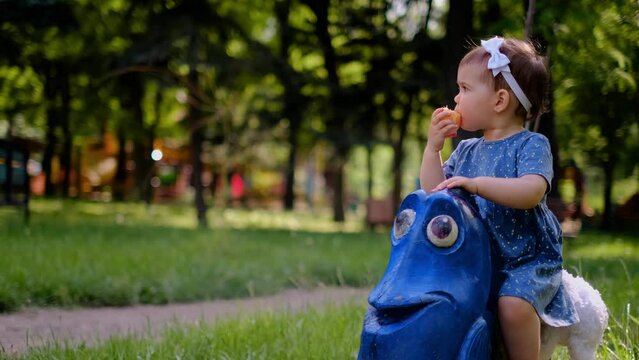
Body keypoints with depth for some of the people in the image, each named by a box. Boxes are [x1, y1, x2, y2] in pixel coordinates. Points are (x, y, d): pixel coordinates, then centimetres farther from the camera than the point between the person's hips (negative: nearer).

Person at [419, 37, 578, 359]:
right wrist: (433, 146, 1)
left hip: (528, 259, -6)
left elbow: (532, 191, -26)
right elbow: (434, 191, 9)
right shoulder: (467, 151, 13)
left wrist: (476, 184, -33)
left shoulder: (531, 145, -7)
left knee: (513, 304, -32)